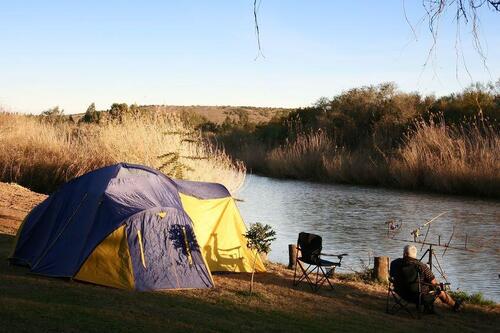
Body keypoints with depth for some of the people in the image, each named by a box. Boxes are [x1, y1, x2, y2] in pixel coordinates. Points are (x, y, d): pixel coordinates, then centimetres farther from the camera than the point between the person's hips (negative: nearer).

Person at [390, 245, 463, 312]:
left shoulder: (395, 263, -12)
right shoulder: (421, 266, -25)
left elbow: (391, 275, 6)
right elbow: (433, 282, -17)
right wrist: (438, 284, 8)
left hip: (402, 295, 5)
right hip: (420, 295, -5)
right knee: (440, 290, 23)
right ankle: (455, 305, 44)